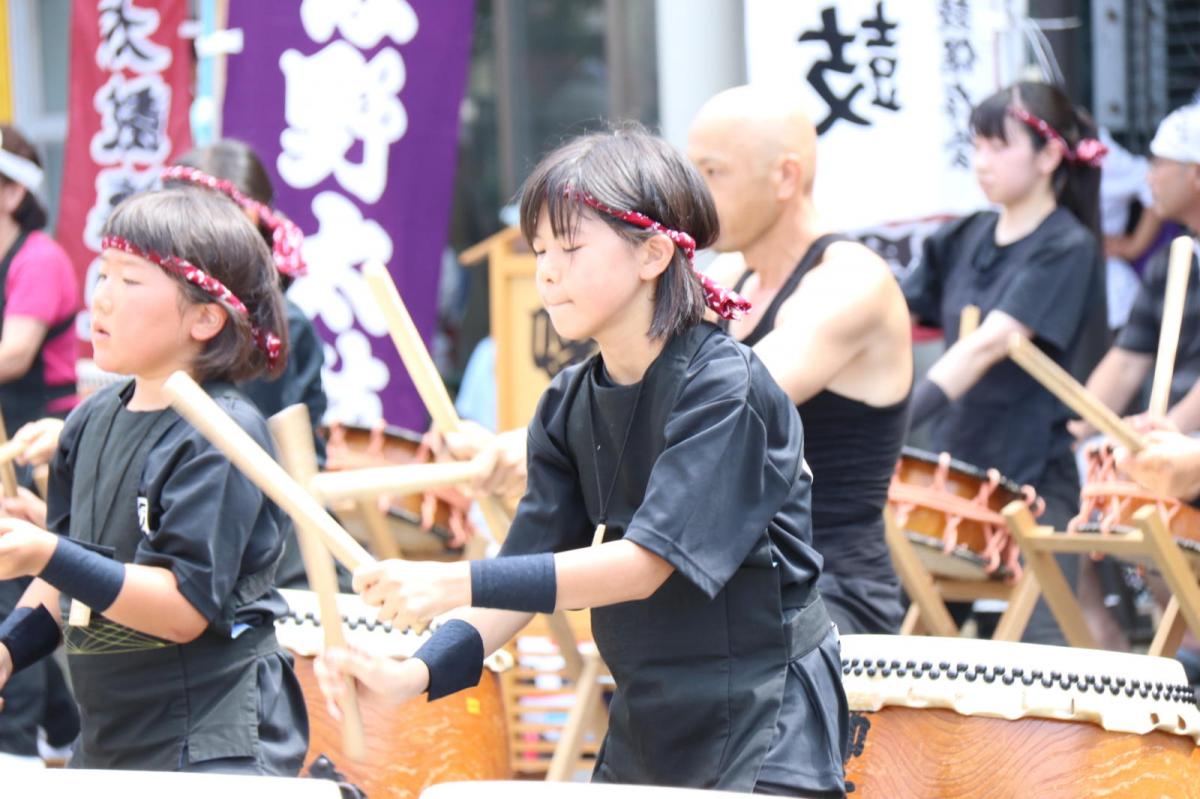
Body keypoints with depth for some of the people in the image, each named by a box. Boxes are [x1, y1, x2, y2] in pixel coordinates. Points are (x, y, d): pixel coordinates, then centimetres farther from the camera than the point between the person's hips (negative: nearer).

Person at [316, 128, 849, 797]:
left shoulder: (726, 387, -16)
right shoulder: (571, 406, 5)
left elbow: (645, 563, -22)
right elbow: (530, 567, 3)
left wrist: (459, 584, -28)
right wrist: (420, 674, -15)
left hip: (765, 732, -7)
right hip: (647, 719, 7)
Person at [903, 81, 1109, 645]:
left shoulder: (1067, 249, -10)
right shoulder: (964, 240, 11)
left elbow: (989, 344, -20)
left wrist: (897, 419, -30)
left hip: (1035, 483, -6)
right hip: (954, 469, 6)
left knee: (1040, 647, -7)